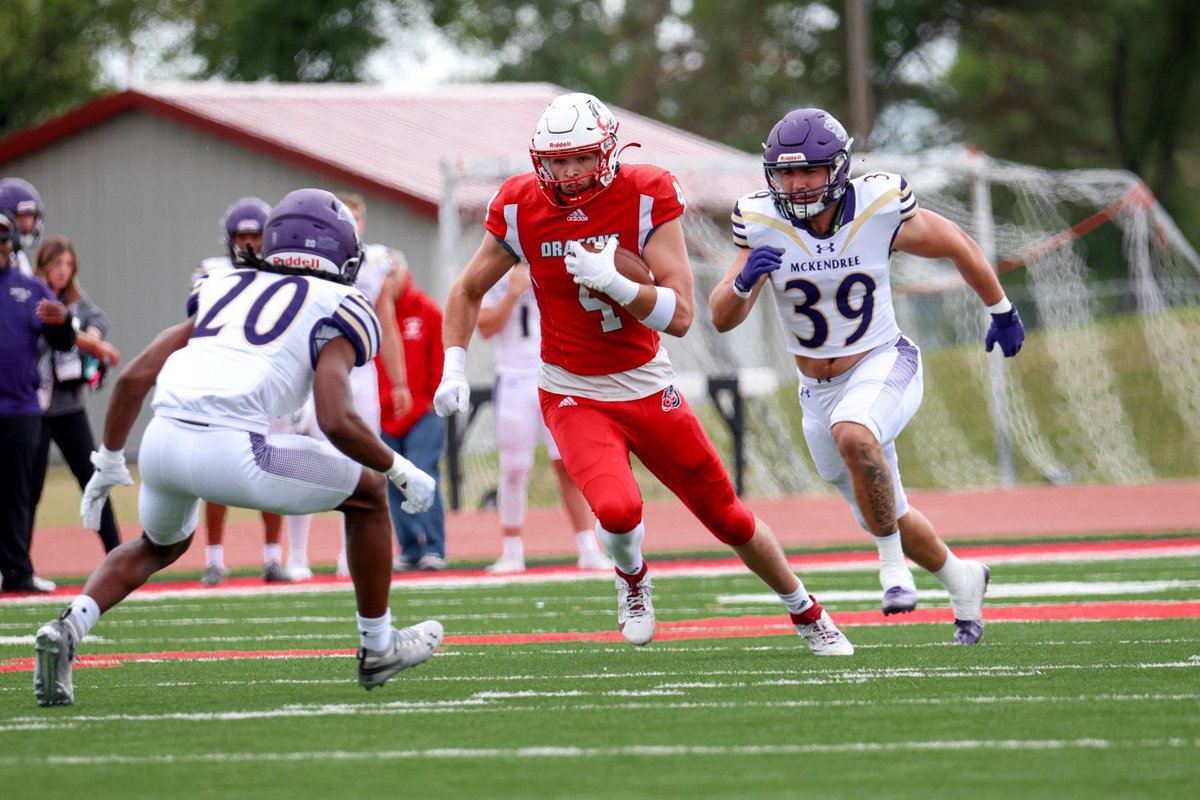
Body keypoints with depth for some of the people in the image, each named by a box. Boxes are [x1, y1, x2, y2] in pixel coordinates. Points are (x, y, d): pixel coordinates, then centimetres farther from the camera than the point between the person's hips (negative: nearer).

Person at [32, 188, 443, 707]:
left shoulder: (222, 290, 26)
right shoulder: (334, 311, 10)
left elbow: (135, 377, 21)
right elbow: (337, 422, -5)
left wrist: (108, 461, 32)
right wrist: (402, 472, 10)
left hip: (162, 441, 6)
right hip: (230, 451, -6)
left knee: (161, 545, 36)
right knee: (367, 491, 19)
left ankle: (67, 629, 12)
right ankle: (378, 648, 27)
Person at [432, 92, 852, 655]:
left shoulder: (646, 198, -14)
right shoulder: (523, 209, -9)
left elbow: (680, 316, -18)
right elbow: (468, 291, 7)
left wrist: (613, 282, -33)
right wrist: (454, 370, -4)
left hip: (648, 389, 1)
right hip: (574, 396, -1)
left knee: (728, 518, 10)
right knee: (618, 509, -28)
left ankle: (806, 613, 35)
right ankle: (632, 578, 9)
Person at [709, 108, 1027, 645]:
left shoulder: (881, 210, -19)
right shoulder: (761, 224, -14)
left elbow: (958, 247, -1)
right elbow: (722, 319, -16)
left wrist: (1001, 312, 12)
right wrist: (744, 280, -38)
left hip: (883, 365, -4)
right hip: (819, 392, 4)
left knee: (852, 433, -37)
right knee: (886, 515, 17)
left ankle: (892, 561, -19)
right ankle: (961, 580, 45)